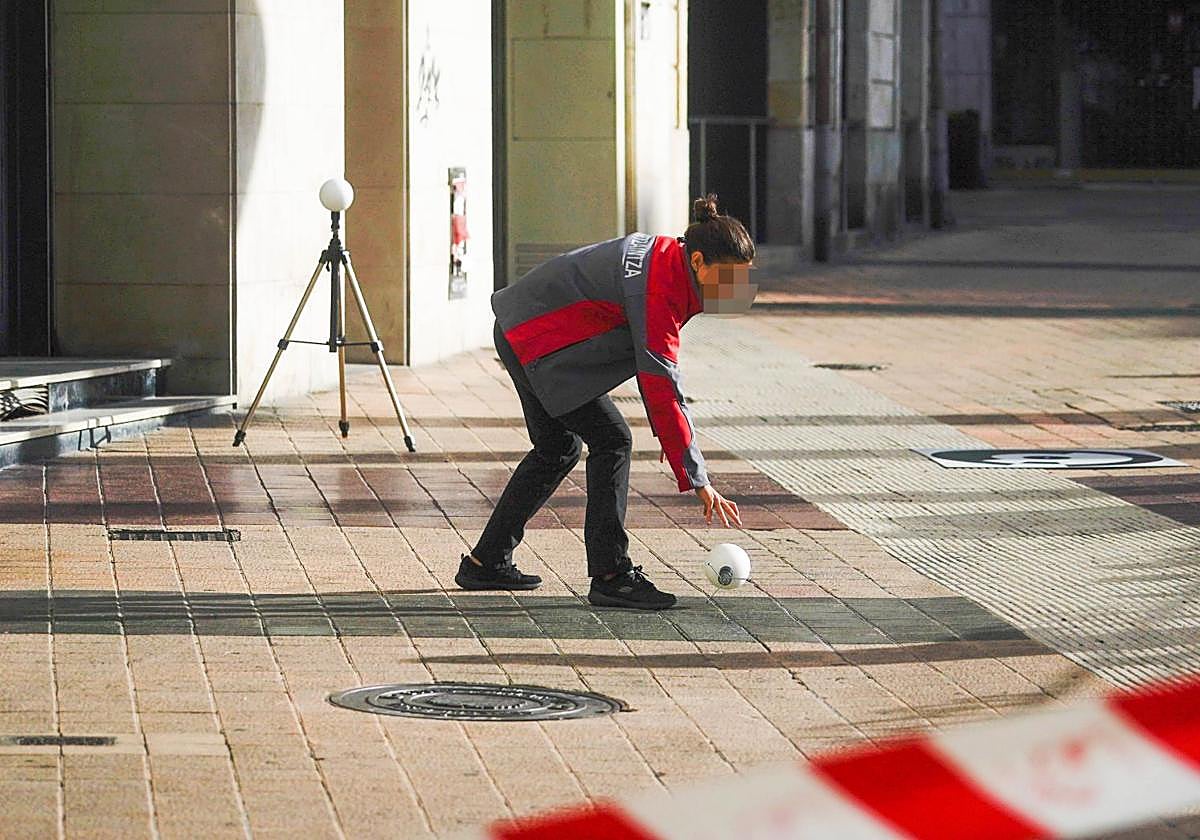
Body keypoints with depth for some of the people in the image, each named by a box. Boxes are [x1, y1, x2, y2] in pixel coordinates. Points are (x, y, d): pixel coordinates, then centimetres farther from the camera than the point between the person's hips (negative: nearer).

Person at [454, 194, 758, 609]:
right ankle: (611, 575, -8)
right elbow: (662, 390, -29)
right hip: (539, 344, -11)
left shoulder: (665, 256, 3)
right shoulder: (659, 290, -26)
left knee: (558, 449, 20)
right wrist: (698, 481, -27)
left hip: (521, 332, 11)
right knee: (611, 440, -11)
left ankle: (486, 563, 28)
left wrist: (669, 428, 13)